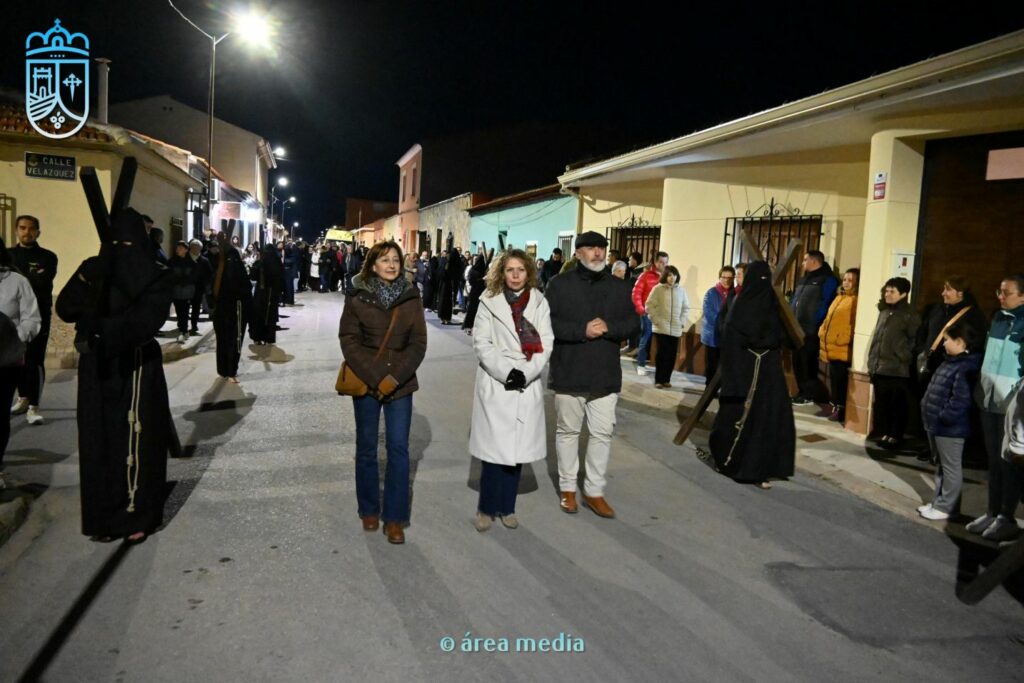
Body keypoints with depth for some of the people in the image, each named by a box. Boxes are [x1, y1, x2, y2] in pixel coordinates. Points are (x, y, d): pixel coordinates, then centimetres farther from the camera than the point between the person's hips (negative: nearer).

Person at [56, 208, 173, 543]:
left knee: (98, 439, 9)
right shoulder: (156, 272, -7)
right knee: (136, 439, 6)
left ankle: (100, 520, 19)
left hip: (96, 366, 1)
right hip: (137, 365, -1)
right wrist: (107, 335, -22)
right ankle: (136, 519, 14)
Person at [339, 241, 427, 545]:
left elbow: (418, 342, -2)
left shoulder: (411, 297, 1)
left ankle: (394, 518, 8)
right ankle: (369, 510, 26)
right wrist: (375, 378, -13)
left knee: (398, 448, -1)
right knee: (367, 448, 10)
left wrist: (395, 377, -12)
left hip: (400, 382, 1)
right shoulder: (357, 297, -3)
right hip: (366, 381, -1)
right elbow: (349, 340, -5)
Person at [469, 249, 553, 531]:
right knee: (494, 449, -2)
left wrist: (525, 373, -13)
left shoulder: (539, 303, 5)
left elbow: (546, 344, 0)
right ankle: (487, 508, 14)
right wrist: (506, 371, -15)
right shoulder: (489, 301, 0)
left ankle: (507, 507, 21)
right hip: (495, 384, -2)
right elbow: (481, 343, -5)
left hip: (527, 386, 2)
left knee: (517, 449, 7)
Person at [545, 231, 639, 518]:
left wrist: (609, 328, -16)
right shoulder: (560, 284, -4)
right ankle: (567, 488, 25)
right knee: (567, 431, 10)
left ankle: (594, 491, 20)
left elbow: (633, 322, 4)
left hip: (606, 374, 3)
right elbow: (546, 322, -11)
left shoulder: (619, 287, 7)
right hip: (569, 373, -3)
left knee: (602, 433, 7)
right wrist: (582, 331, -20)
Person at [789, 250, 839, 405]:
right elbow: (794, 301, 24)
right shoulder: (804, 279, 21)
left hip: (811, 332, -8)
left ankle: (810, 395, 3)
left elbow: (825, 305, -14)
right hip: (798, 330, 8)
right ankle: (802, 393, 20)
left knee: (808, 363, -5)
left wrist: (814, 325, -18)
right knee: (797, 361, 10)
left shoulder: (827, 280, -6)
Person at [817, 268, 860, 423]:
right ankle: (833, 405, 26)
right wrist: (822, 333, 14)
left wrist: (842, 339, -21)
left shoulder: (856, 300, -10)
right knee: (833, 378, 16)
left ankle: (841, 409, 6)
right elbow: (828, 319, 24)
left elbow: (855, 324, -18)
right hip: (831, 346, 8)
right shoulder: (839, 298, 19)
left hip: (843, 348, -8)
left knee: (841, 380, -2)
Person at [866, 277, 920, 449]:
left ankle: (895, 436, 11)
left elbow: (915, 341, -9)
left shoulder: (910, 315, -5)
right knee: (880, 404, 10)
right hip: (880, 368, 6)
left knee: (897, 405, 2)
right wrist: (872, 362, 14)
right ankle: (881, 433, 20)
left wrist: (902, 358, -12)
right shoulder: (884, 311, 15)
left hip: (898, 370, -6)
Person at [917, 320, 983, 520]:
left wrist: (944, 418, -21)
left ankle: (944, 507, 10)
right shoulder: (951, 361, 12)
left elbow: (961, 400, -26)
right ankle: (938, 502, 29)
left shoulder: (966, 367, -20)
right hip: (936, 425, 10)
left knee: (951, 468, 2)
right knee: (941, 466, 18)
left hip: (950, 428, -10)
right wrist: (930, 414, 14)